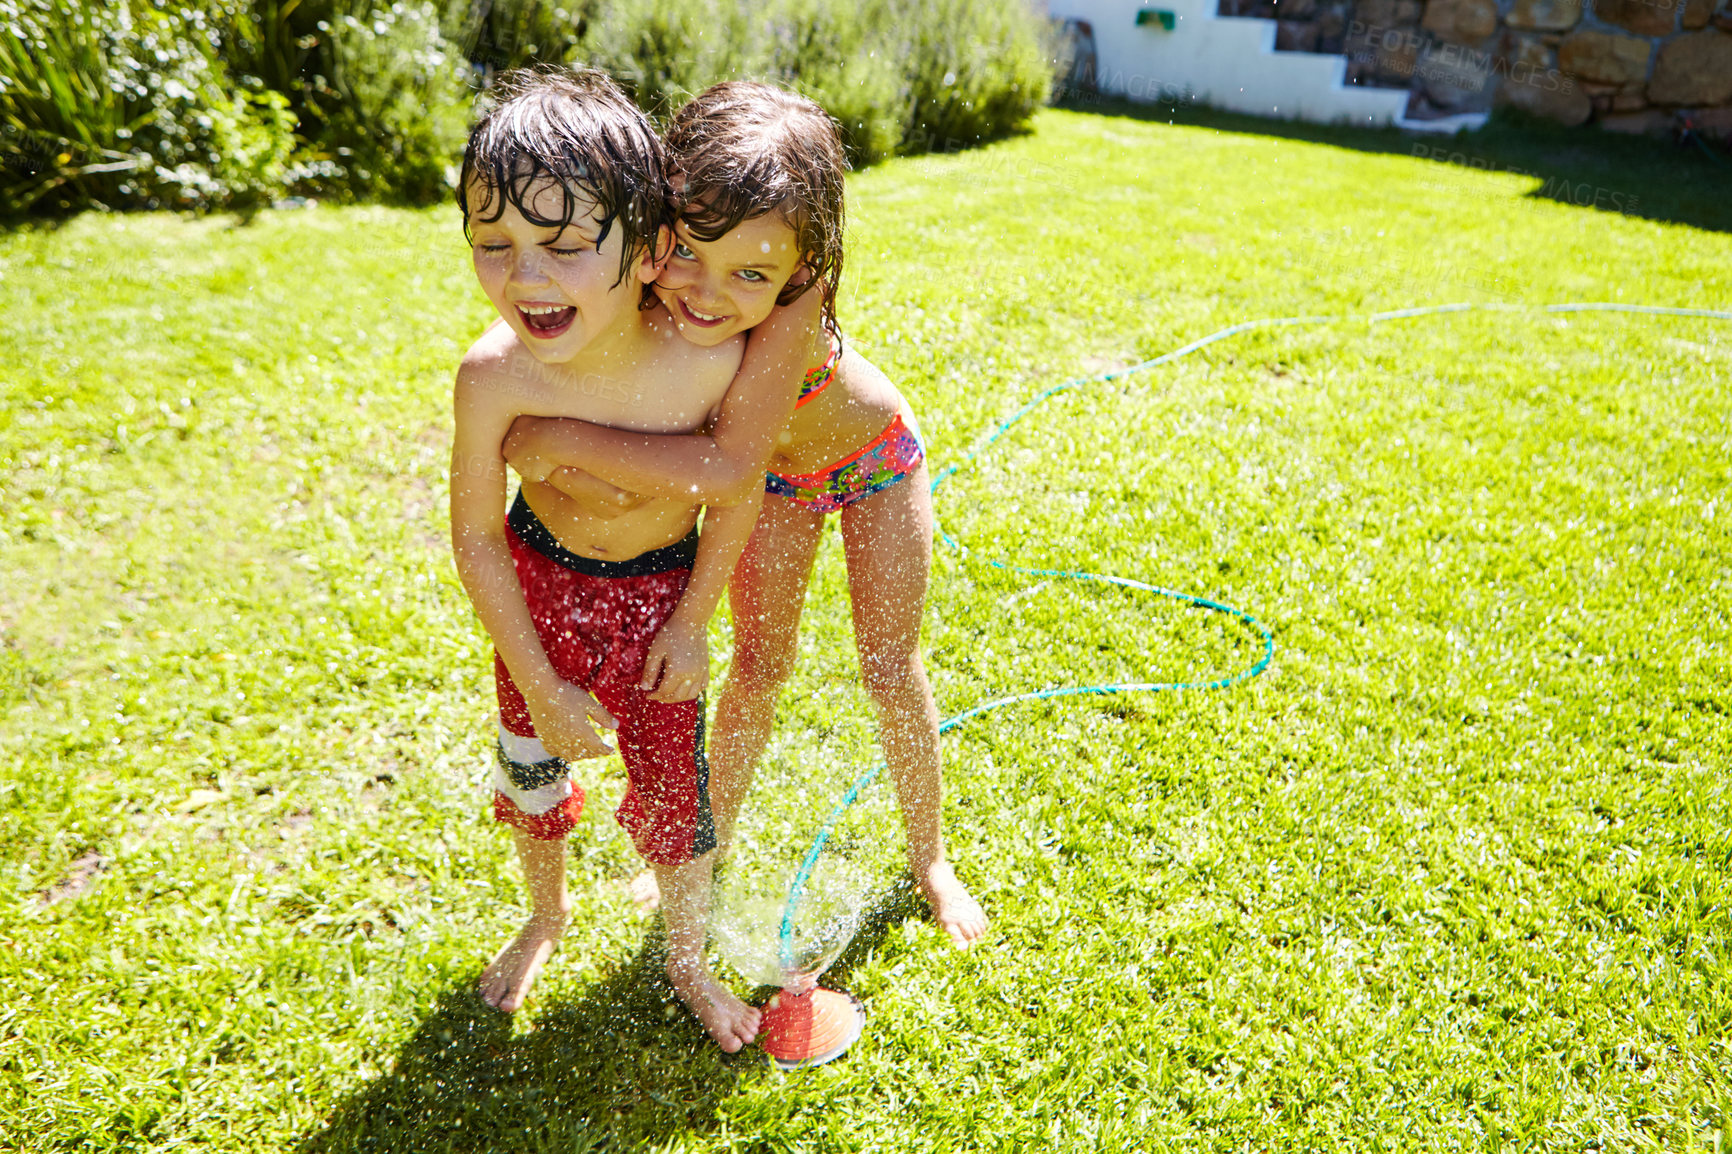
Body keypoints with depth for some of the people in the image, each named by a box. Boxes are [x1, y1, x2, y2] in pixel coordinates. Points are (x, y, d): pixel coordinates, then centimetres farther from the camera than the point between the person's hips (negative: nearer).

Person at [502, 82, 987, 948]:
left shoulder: (796, 317, -42)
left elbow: (728, 467, -51)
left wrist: (565, 439, -46)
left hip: (873, 458, -3)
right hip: (774, 475, 3)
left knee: (892, 671, 6)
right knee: (758, 669, 8)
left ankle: (928, 857, 30)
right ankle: (710, 840, 33)